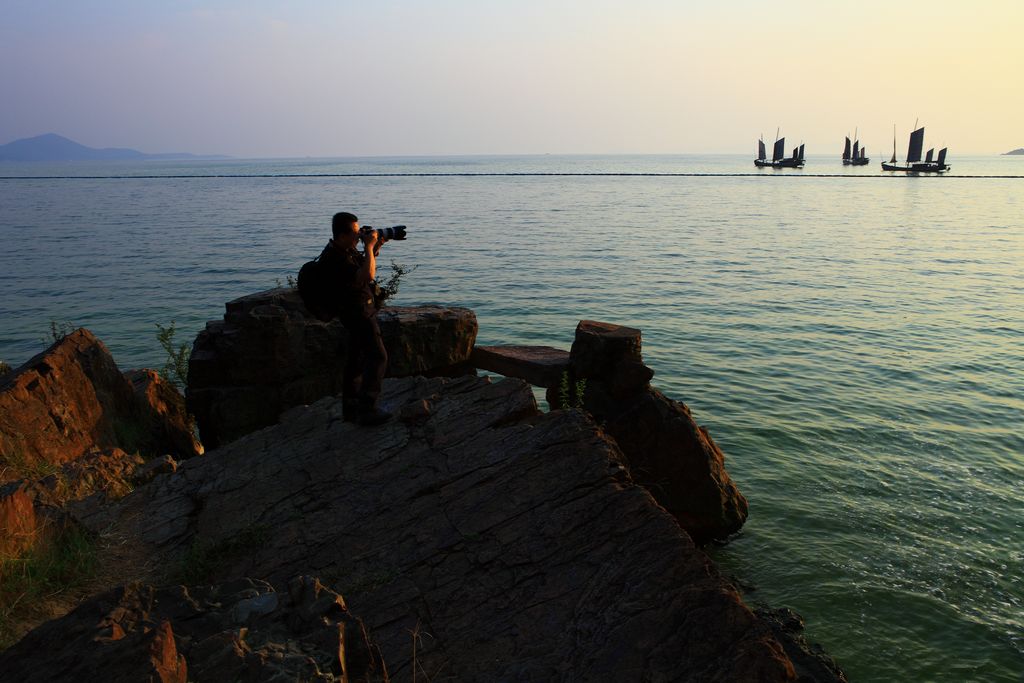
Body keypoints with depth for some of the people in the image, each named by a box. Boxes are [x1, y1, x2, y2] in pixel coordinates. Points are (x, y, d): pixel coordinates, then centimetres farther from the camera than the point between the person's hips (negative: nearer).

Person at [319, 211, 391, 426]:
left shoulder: (347, 249, 6)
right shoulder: (334, 258, -25)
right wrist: (369, 246, -22)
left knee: (358, 358, 14)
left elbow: (364, 264, 23)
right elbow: (368, 275, -31)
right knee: (377, 356, -12)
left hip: (361, 310, 10)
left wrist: (376, 246, 7)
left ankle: (351, 408, 23)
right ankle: (366, 410, -11)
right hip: (357, 311, -10)